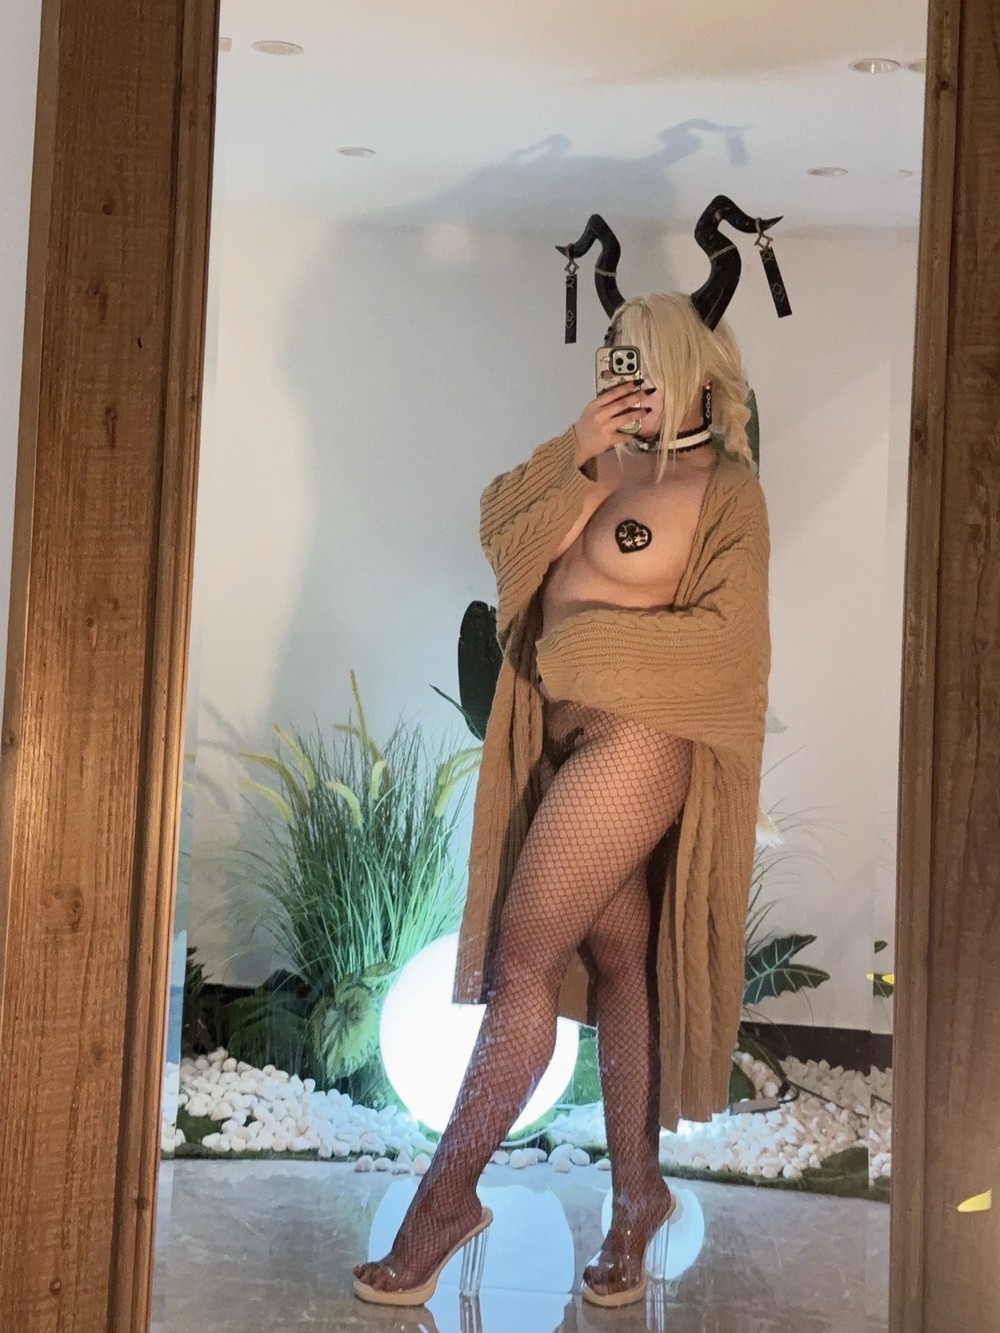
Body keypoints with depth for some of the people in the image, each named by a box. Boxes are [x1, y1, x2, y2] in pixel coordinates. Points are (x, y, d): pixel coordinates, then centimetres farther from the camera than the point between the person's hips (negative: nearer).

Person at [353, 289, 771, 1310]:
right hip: (567, 735, 8)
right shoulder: (610, 459, 12)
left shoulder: (724, 488, -8)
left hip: (634, 743, -7)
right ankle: (637, 1195, 22)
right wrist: (569, 453, -7)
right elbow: (504, 528, 8)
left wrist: (585, 640, -11)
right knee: (613, 957, 12)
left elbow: (726, 637, -13)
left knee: (521, 955, -8)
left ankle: (446, 1197, 2)